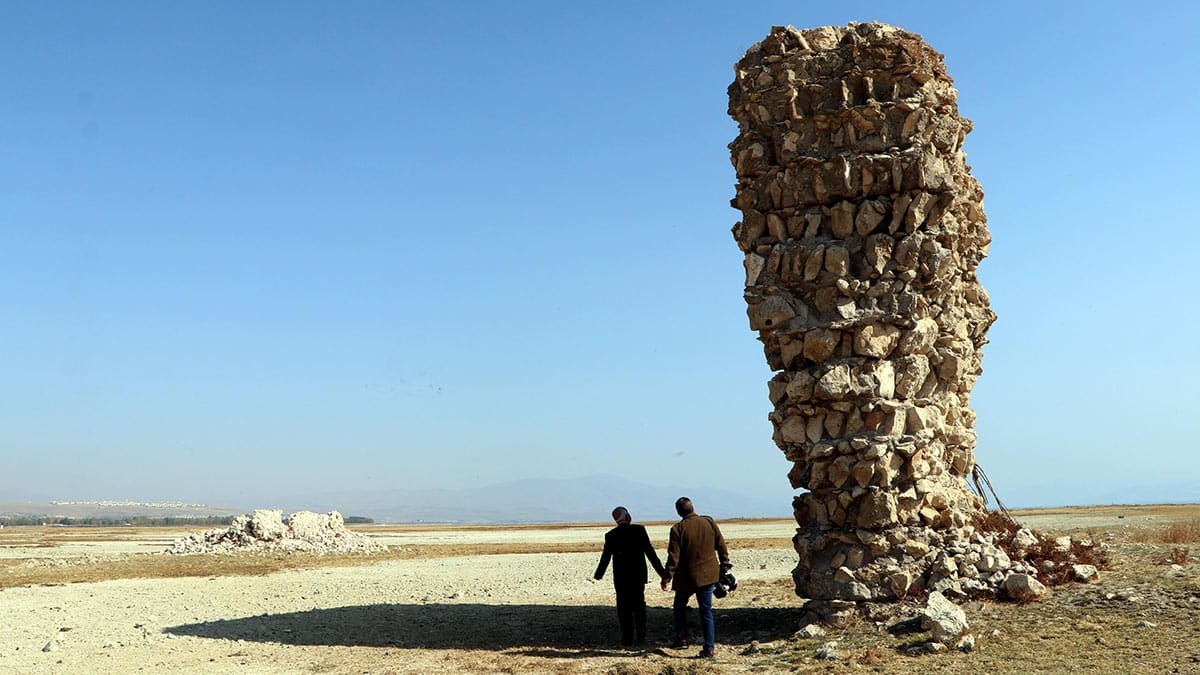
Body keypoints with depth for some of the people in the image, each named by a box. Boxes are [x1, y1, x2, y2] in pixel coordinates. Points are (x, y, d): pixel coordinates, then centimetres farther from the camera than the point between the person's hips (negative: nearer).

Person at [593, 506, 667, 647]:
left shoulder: (611, 535, -6)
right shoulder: (639, 530, -7)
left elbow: (605, 557, -1)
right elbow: (650, 552, -8)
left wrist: (598, 575, 15)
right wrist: (662, 572, -2)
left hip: (621, 577, -1)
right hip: (638, 575, 1)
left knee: (624, 608, 8)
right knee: (639, 606, 12)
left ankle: (627, 638, 7)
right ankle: (640, 637, 13)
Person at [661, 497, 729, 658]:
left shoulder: (678, 529, -14)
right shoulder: (709, 522, -2)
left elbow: (673, 557, -14)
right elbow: (721, 545, 6)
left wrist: (667, 578, -8)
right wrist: (724, 564, 18)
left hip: (687, 577, -3)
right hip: (708, 575, 3)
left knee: (680, 606, 20)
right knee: (706, 610, 8)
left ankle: (681, 639, 20)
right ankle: (709, 648, 7)